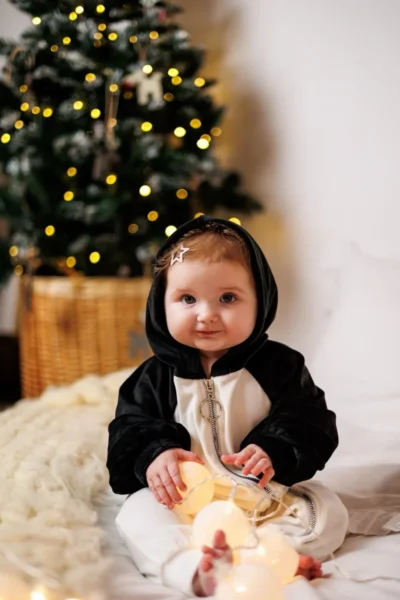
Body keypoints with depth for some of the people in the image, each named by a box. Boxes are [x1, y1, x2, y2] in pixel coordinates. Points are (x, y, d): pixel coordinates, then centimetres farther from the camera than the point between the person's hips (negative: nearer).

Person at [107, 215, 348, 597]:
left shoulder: (280, 365, -1)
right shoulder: (156, 376, 4)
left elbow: (309, 424, -5)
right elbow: (130, 429, 2)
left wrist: (275, 453, -26)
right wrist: (153, 455, -21)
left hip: (266, 494, 0)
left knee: (329, 511, -20)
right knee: (137, 515, -25)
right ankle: (195, 568, -51)